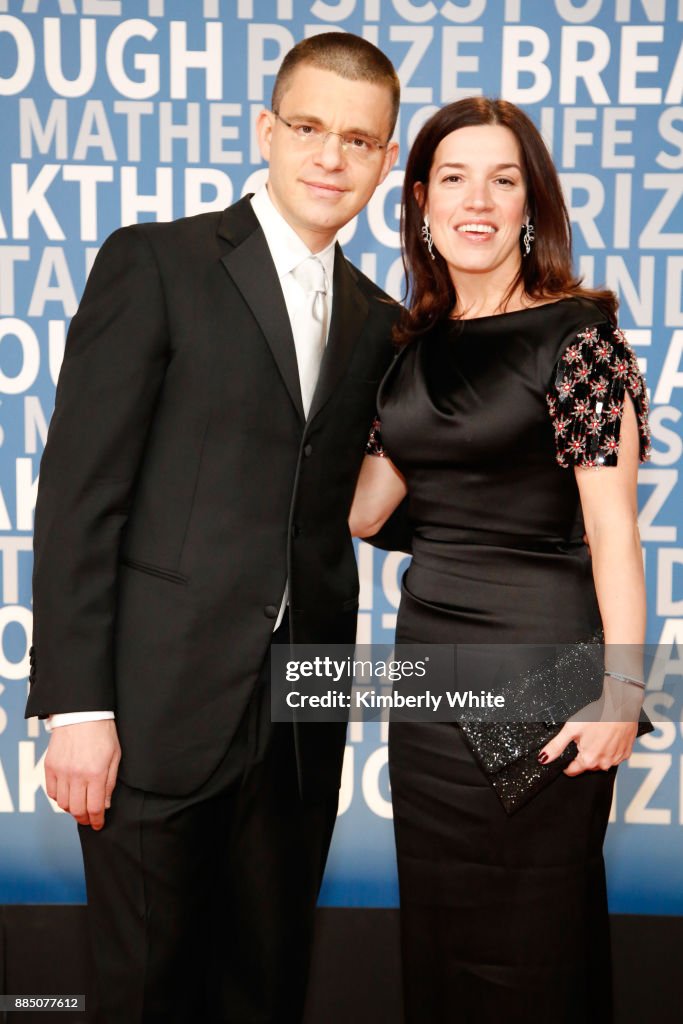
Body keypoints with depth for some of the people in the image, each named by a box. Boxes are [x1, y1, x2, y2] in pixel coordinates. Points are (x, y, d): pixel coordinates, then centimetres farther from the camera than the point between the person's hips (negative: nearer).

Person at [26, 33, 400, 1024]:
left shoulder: (376, 321, 12)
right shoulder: (154, 263, -4)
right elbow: (79, 491, -10)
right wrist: (76, 705, -13)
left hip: (301, 721, 5)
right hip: (160, 708, -4)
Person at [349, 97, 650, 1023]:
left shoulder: (576, 331, -9)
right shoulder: (413, 342, 8)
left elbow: (611, 522, -12)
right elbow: (362, 507, 8)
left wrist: (619, 688, -17)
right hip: (427, 653, 6)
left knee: (529, 943, 10)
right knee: (436, 929, 19)